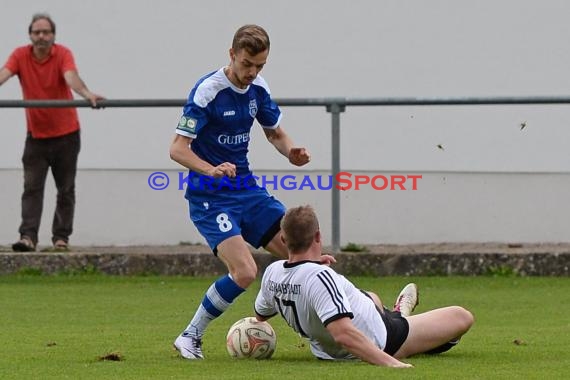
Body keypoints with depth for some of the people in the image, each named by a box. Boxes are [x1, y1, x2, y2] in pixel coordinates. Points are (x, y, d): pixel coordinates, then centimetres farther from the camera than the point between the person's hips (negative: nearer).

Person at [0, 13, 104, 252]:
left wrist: (86, 94, -52)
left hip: (66, 133, -1)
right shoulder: (20, 55, -6)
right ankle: (28, 237, -15)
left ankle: (61, 237, 15)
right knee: (31, 187, -9)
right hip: (36, 135, 1)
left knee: (65, 189, 6)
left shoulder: (62, 54, -13)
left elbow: (71, 76, -31)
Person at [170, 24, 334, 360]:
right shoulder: (208, 90, -17)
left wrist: (292, 152, -4)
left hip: (247, 191, 7)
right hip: (210, 198, -7)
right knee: (245, 272, -23)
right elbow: (178, 148, -19)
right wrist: (211, 170, -37)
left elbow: (275, 133, 19)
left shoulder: (259, 89, 3)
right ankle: (190, 338, -6)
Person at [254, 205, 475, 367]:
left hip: (326, 350, 8)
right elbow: (343, 333, -47)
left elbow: (260, 315, 9)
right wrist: (388, 362, -48)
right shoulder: (320, 277, -37)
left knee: (371, 298, 36)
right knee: (461, 317, 7)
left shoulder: (272, 273, -12)